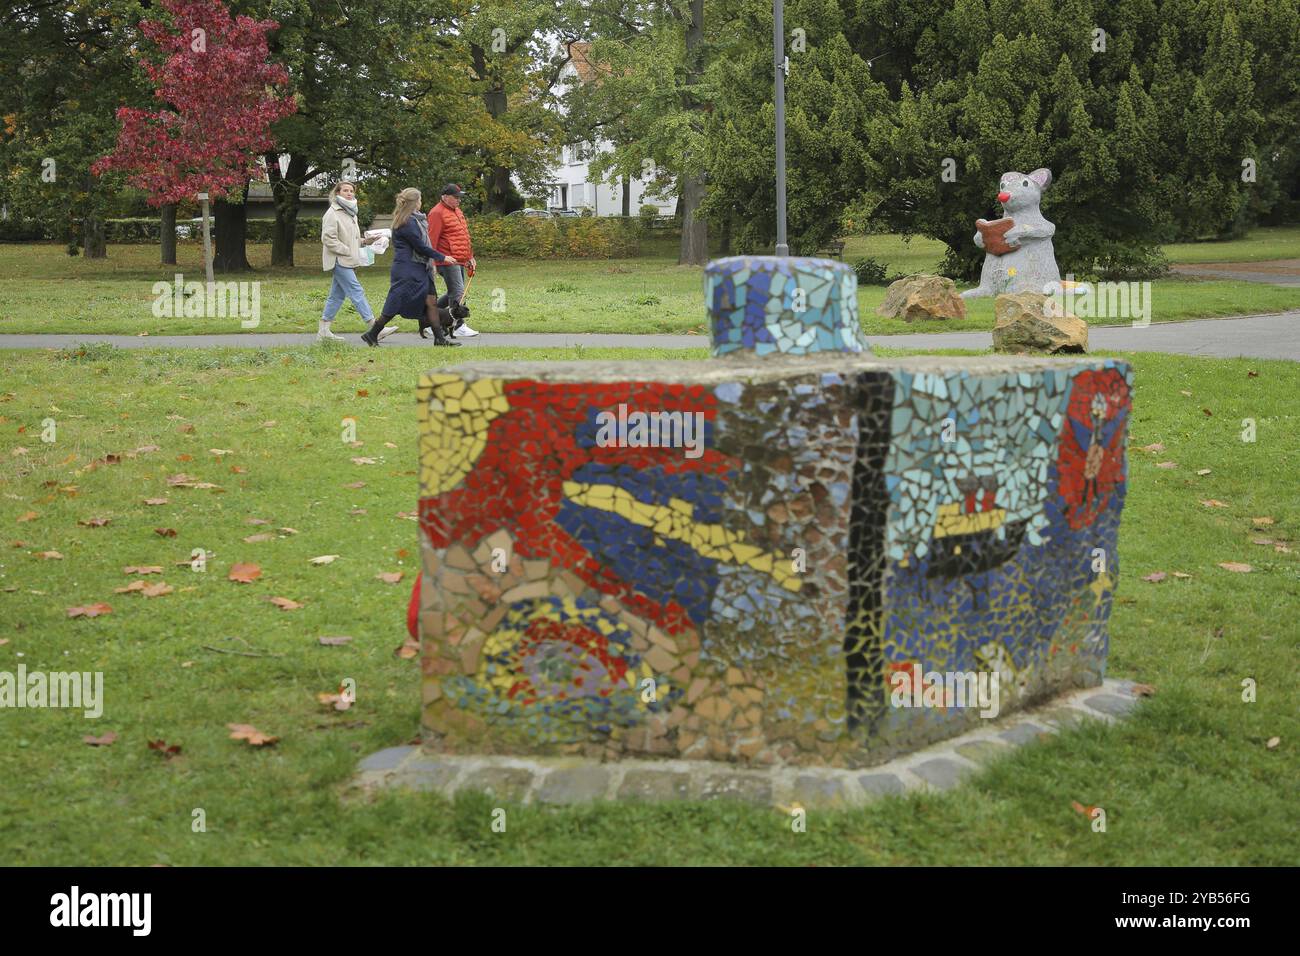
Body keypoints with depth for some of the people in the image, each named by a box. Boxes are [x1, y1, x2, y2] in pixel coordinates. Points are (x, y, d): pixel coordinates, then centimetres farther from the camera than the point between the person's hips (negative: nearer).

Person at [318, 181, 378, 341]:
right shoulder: (332, 213, -11)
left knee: (337, 296, 10)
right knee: (357, 292, -11)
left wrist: (364, 242, 7)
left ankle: (323, 330, 15)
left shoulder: (351, 213, 18)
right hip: (340, 260, -9)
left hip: (348, 261, 9)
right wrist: (348, 252, -18)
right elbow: (328, 238, -17)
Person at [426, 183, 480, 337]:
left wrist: (470, 257, 23)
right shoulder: (437, 213, -11)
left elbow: (464, 236, 26)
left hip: (459, 260, 9)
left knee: (454, 293, 12)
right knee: (458, 292, -10)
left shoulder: (457, 211, 19)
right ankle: (459, 327, -6)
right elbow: (432, 239, -14)